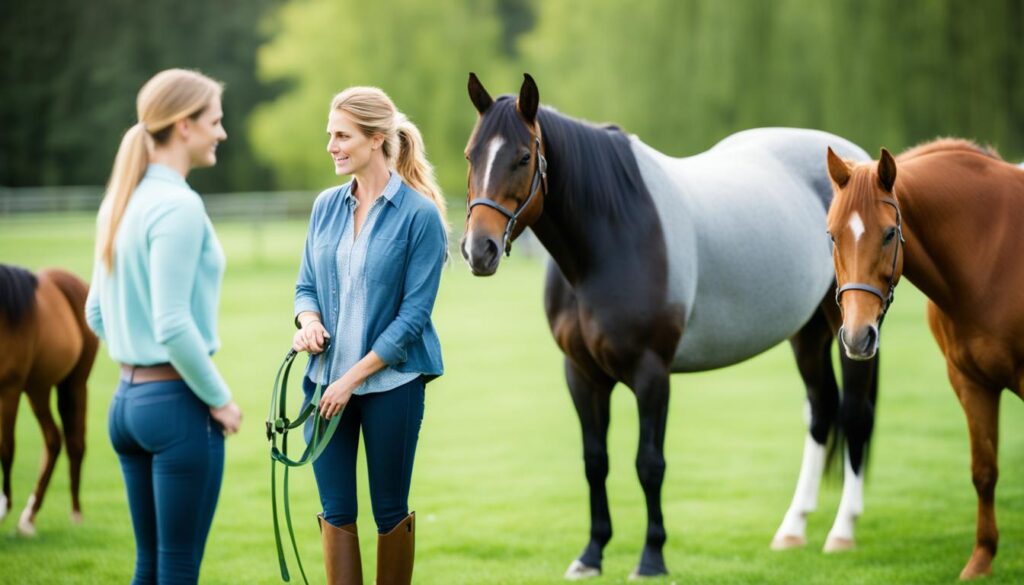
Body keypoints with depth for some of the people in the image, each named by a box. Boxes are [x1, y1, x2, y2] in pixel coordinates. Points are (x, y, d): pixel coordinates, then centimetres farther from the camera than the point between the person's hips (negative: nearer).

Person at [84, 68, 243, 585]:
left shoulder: (121, 201, 11)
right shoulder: (177, 206, -16)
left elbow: (97, 313, 17)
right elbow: (173, 325, -21)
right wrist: (219, 399, -10)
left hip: (129, 398, 9)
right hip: (179, 404, -9)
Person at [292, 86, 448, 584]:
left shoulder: (420, 215, -11)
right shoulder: (327, 206, 5)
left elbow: (414, 315, -13)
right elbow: (306, 285, 13)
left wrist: (354, 377, -17)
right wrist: (309, 321, -11)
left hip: (390, 380, -4)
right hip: (327, 377, 5)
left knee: (390, 510, 8)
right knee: (336, 511, 5)